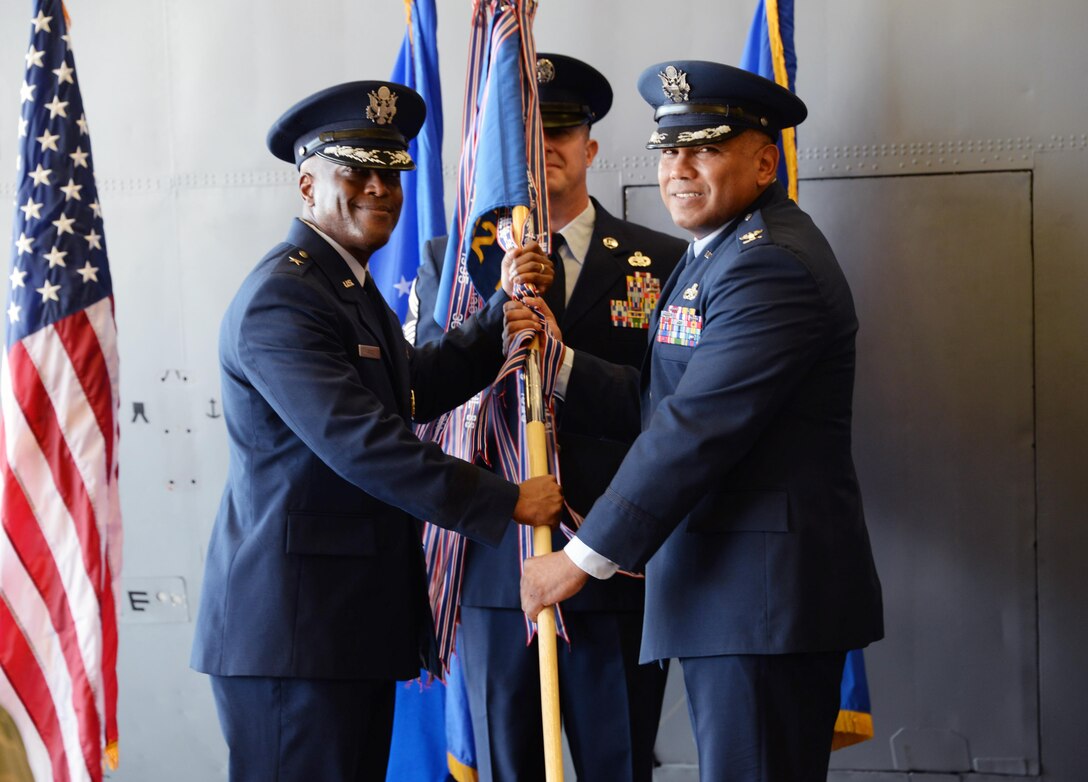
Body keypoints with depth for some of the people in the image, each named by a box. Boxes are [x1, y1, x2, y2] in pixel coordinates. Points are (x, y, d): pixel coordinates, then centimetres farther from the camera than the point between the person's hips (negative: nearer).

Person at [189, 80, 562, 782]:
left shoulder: (350, 283, 18)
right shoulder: (282, 298, -16)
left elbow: (420, 387, 17)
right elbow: (360, 442, -24)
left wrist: (506, 309, 5)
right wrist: (506, 504, -20)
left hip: (359, 615, 10)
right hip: (293, 619, -10)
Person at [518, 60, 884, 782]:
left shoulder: (772, 263, -17)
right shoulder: (719, 250, 18)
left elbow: (694, 430, -22)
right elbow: (653, 403, 14)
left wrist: (583, 559, -18)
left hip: (766, 593, -10)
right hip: (721, 587, 10)